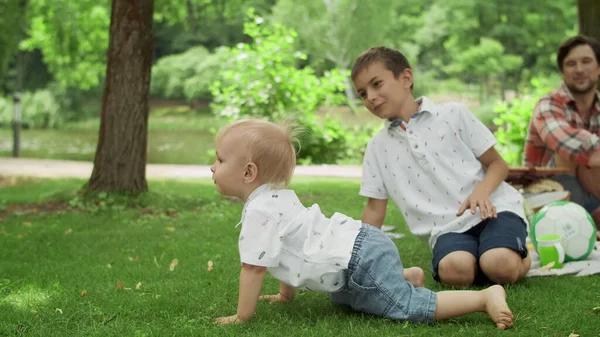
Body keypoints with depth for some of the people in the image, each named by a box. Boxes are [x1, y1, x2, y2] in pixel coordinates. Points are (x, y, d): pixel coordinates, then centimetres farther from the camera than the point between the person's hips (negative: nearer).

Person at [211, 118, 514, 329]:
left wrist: (242, 316, -7)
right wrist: (286, 294, 34)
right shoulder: (278, 198, 15)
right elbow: (288, 249, 28)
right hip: (360, 244, 11)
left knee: (412, 308, -12)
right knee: (342, 297, 34)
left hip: (361, 260, -11)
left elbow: (253, 269, -17)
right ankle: (405, 276, 33)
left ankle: (486, 297, -14)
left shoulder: (259, 211, -16)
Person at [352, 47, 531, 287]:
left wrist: (482, 191, -15)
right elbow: (375, 208, 17)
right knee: (453, 270, -34)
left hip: (492, 209, -1)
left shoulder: (452, 114, 5)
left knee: (499, 266, -32)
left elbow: (498, 164, 5)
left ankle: (522, 258, 3)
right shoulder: (378, 147, 13)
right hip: (447, 229, 1)